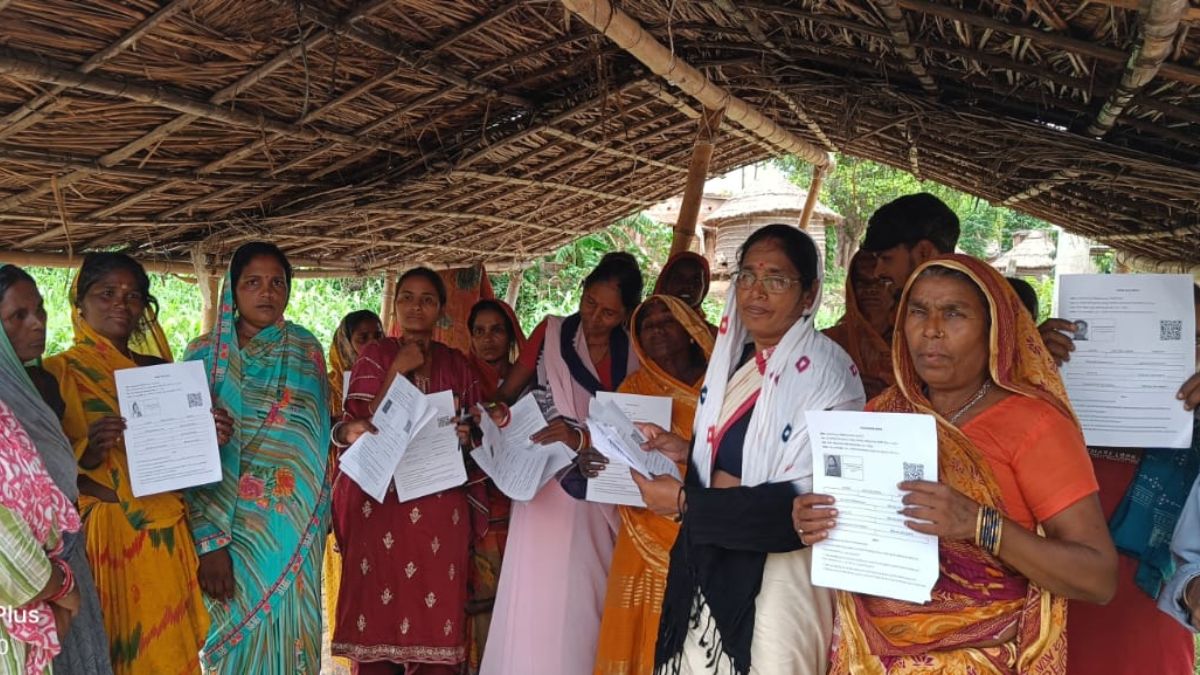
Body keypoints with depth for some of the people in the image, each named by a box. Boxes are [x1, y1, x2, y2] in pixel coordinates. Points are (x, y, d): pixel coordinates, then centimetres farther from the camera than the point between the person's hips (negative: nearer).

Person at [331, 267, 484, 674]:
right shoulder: (375, 358, 5)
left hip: (440, 507, 2)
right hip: (382, 502, -2)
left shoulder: (457, 365, 11)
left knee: (436, 609, 1)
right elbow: (361, 427, -5)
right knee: (380, 609, -2)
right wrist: (396, 372, -11)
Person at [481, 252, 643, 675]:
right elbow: (506, 394, 4)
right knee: (538, 594, -3)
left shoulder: (635, 354, 3)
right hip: (548, 485, -1)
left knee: (588, 594, 5)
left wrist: (582, 439, -18)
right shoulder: (552, 333, 1)